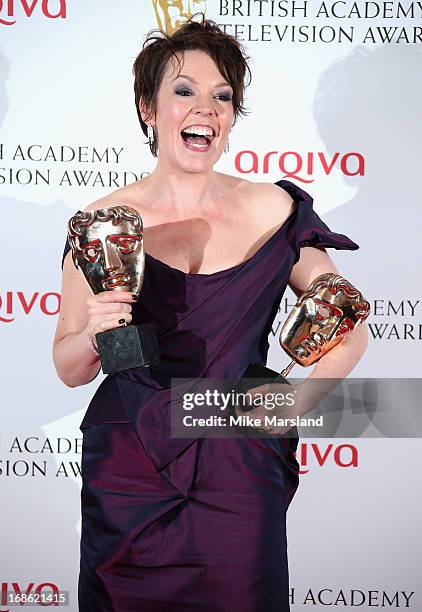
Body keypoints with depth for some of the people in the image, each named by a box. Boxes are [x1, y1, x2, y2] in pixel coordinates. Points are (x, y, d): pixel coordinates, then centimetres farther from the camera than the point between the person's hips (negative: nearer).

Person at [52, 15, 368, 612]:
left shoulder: (274, 209, -2)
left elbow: (348, 328, 5)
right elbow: (69, 369, 3)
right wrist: (94, 333, -18)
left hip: (240, 476, 0)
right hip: (129, 477, 0)